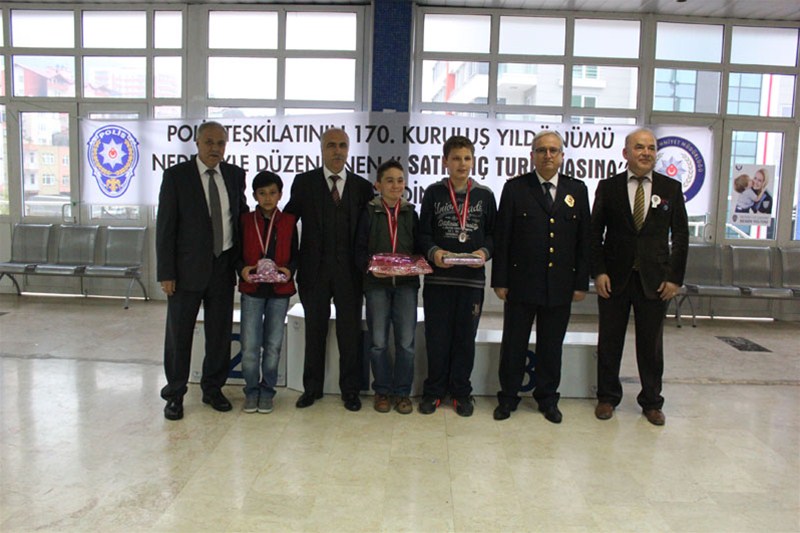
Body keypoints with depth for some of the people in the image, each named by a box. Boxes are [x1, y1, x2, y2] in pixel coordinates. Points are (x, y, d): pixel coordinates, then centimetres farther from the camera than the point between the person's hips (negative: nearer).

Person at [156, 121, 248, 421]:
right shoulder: (176, 175, -5)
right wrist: (166, 273, -11)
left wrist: (241, 261, 7)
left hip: (223, 266, 4)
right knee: (179, 334, 6)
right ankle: (175, 394, 22)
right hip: (187, 268, -3)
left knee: (220, 332, 12)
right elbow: (165, 227, -7)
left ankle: (213, 388, 28)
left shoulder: (235, 175, 6)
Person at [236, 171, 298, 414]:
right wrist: (242, 268, -13)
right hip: (251, 289, 0)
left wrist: (289, 270, -13)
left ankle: (267, 390, 20)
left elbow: (295, 254, 7)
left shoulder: (289, 222, 3)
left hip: (279, 289, 0)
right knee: (249, 344, -1)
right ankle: (251, 389, 16)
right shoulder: (245, 221, 3)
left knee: (273, 344, 7)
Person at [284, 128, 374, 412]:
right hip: (314, 270, 0)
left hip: (349, 271, 0)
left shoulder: (362, 186, 5)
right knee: (314, 330, 10)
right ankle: (312, 388, 24)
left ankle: (350, 389, 19)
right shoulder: (304, 182, 3)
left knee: (350, 332, 6)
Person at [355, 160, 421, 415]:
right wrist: (370, 268, -17)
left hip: (406, 282, 1)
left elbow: (419, 247, 10)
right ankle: (382, 391, 19)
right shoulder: (369, 212, 3)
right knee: (378, 342, 4)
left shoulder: (410, 213, 8)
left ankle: (402, 392, 15)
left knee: (406, 342, 1)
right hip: (376, 283, -1)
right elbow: (359, 249, 1)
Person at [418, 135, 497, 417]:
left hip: (472, 278, 1)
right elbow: (424, 233, 2)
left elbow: (492, 233, 8)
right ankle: (434, 390, 21)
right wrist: (433, 252, -17)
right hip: (438, 277, 0)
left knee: (465, 338, 8)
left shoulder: (484, 195, 6)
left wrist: (485, 252, -11)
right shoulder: (434, 192, 4)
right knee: (437, 338, 6)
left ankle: (461, 391, 23)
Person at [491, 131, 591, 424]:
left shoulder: (577, 190, 6)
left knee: (551, 345, 13)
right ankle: (508, 397, 23)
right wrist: (500, 280, -6)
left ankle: (547, 398, 29)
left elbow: (584, 240, 6)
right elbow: (501, 238, -2)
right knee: (513, 344, 7)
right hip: (521, 282, -2)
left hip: (560, 284, 2)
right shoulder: (515, 188, -1)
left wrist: (581, 282, 2)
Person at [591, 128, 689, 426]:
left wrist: (675, 278, -2)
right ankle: (607, 397, 26)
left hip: (654, 279, 1)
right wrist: (598, 272, -7)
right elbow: (595, 233, 1)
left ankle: (652, 402, 26)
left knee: (651, 344, 10)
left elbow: (680, 236, 4)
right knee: (609, 342, 9)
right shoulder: (608, 187, 1)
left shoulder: (671, 188, 3)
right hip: (614, 278, 0)